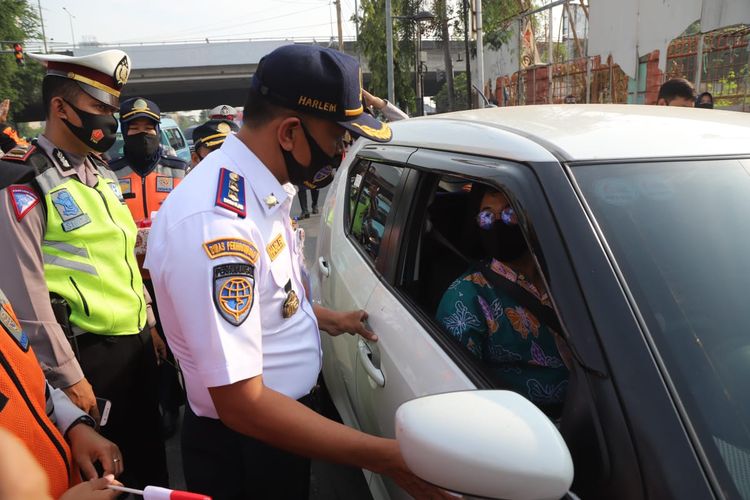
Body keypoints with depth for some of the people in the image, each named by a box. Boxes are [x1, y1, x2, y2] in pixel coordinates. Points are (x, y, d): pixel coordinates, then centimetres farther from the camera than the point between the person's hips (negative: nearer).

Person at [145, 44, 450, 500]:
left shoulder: (260, 188, -2)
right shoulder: (217, 223, -32)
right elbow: (242, 404, -32)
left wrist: (322, 317, 9)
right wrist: (386, 456, -31)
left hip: (287, 413, 8)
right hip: (243, 448, -8)